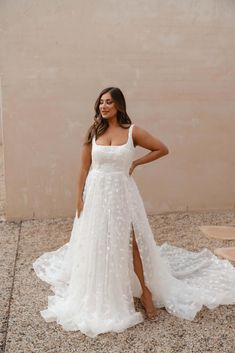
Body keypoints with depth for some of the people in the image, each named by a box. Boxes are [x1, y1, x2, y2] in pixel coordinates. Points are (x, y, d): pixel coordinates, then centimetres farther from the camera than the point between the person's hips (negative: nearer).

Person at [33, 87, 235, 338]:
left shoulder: (133, 132, -4)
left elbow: (162, 149, 4)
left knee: (131, 241, -1)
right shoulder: (93, 132, 1)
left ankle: (145, 291, 16)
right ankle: (99, 297, 29)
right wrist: (79, 200, 0)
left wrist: (136, 163, -2)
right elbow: (84, 169, 3)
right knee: (97, 244, 9)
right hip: (96, 194, 2)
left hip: (122, 193, -2)